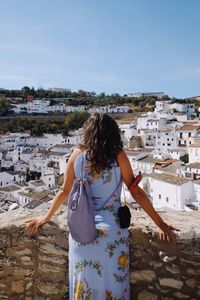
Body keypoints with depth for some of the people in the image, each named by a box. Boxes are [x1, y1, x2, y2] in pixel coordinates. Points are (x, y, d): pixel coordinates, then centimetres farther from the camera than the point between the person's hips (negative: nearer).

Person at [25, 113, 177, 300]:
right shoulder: (118, 155, -7)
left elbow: (64, 191, 6)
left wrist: (46, 217, 22)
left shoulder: (77, 155, -1)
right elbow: (136, 192, -7)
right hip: (110, 230, -2)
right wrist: (160, 224, 2)